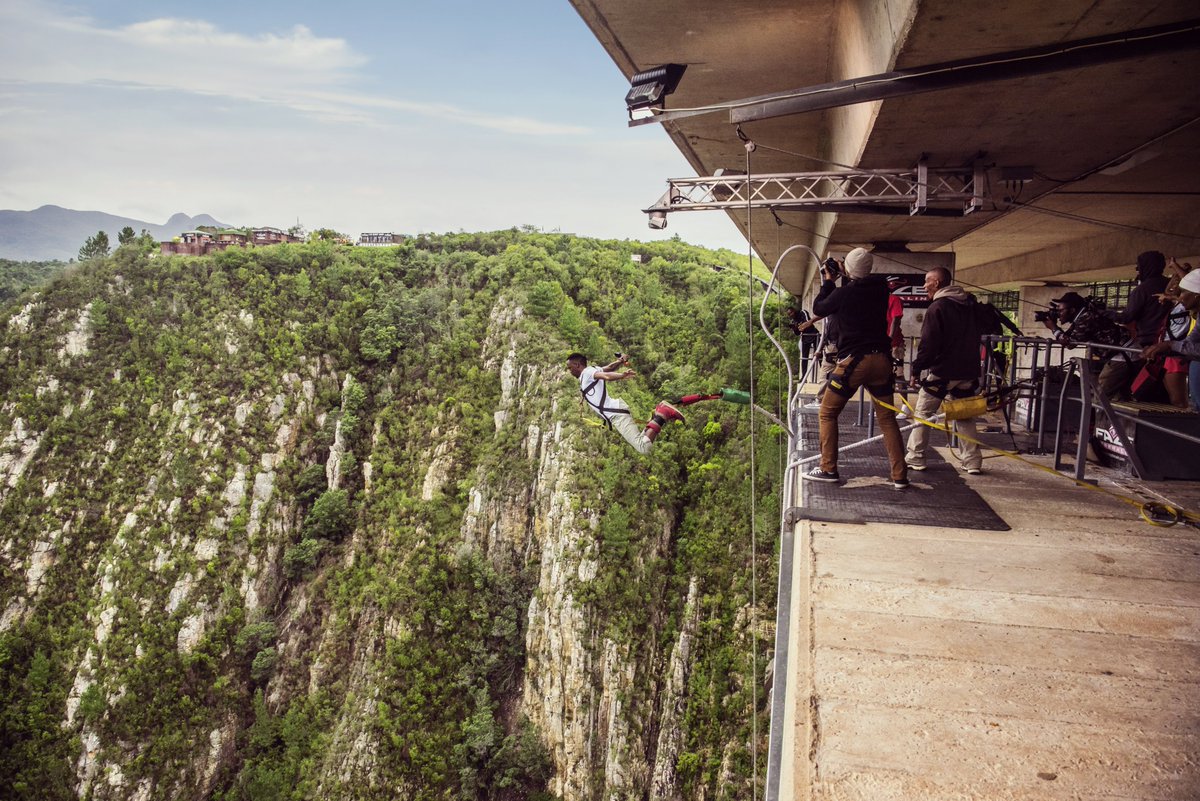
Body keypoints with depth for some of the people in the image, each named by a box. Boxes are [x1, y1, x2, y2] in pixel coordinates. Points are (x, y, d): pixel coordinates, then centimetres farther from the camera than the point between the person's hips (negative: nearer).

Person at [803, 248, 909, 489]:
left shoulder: (844, 292, -10)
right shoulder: (881, 288, 3)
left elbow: (818, 308, 7)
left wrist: (827, 282, 17)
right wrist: (844, 279, 25)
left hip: (853, 361, -5)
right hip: (882, 359, 5)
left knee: (827, 414, 9)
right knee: (887, 418, 10)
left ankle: (828, 469, 8)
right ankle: (900, 475, 6)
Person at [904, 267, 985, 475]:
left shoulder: (937, 307, -13)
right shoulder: (971, 304, 9)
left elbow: (928, 344, -17)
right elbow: (980, 331, 19)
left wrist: (917, 369, -8)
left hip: (941, 371, -6)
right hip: (968, 372, 6)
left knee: (923, 412, 6)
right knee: (965, 416, 14)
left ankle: (915, 458, 7)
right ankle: (973, 461, 12)